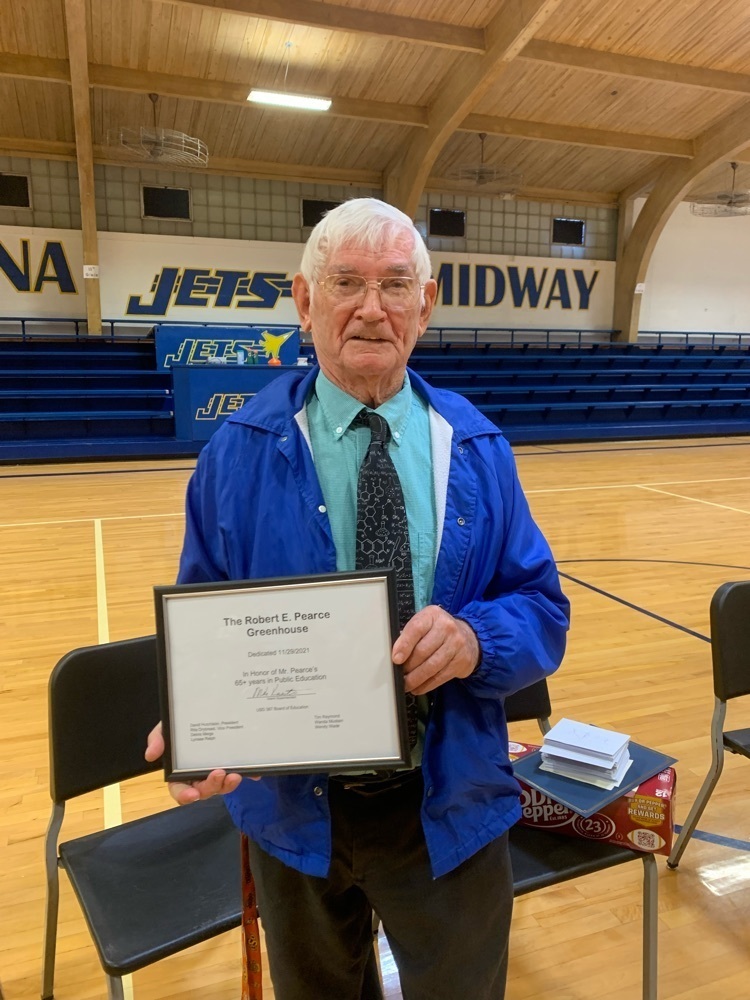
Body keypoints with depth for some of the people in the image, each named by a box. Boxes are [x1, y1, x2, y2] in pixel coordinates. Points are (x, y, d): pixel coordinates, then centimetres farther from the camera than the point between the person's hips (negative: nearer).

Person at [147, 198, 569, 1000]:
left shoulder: (477, 450, -3)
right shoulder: (239, 451, -6)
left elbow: (543, 609, -3)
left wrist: (476, 639, -24)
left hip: (449, 807, 1)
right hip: (293, 805, 0)